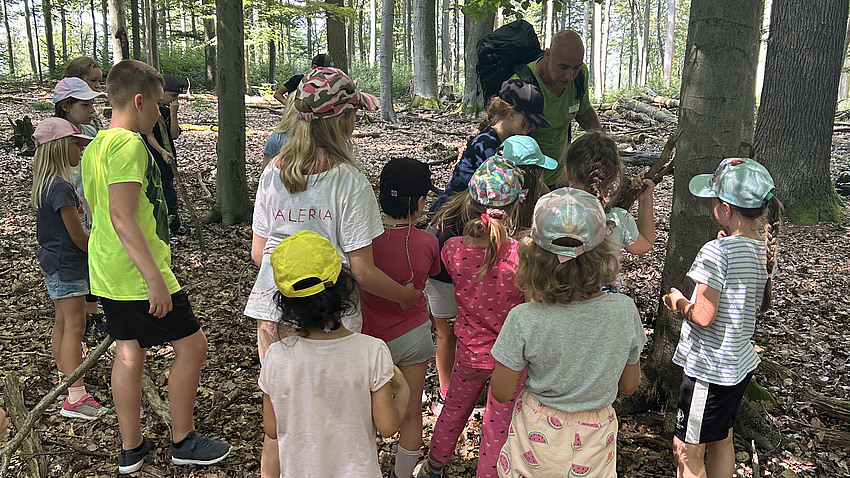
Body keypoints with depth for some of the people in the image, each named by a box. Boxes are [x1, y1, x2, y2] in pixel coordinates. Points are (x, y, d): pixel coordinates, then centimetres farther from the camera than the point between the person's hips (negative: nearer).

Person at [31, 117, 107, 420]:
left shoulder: (44, 182, 8)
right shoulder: (61, 187, -23)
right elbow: (78, 235, -20)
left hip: (53, 262, 10)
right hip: (68, 266, -10)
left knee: (62, 323, 20)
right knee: (74, 327, -8)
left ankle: (64, 378, 35)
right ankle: (75, 398, -5)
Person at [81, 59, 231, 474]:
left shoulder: (96, 145, 13)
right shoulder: (129, 143, -18)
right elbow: (123, 216, -25)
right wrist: (155, 278, -24)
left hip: (107, 273, 10)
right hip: (138, 274, -10)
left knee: (129, 351, 16)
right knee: (191, 345, 2)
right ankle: (183, 441, 14)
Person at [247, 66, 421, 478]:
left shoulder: (273, 171, 0)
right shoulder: (348, 181, -16)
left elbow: (258, 252, 8)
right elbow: (363, 273, -15)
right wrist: (409, 296, 0)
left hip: (274, 310, 5)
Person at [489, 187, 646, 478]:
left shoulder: (523, 320, -26)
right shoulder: (624, 310, -18)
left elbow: (501, 393, -12)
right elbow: (629, 385, -4)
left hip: (538, 437, -2)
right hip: (595, 439, 2)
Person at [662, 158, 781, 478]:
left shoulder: (717, 252, -25)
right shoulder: (766, 249, 0)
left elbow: (703, 316, -25)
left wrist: (678, 302, -5)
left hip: (708, 367, -8)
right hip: (741, 364, 9)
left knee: (687, 450, 6)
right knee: (722, 440, 24)